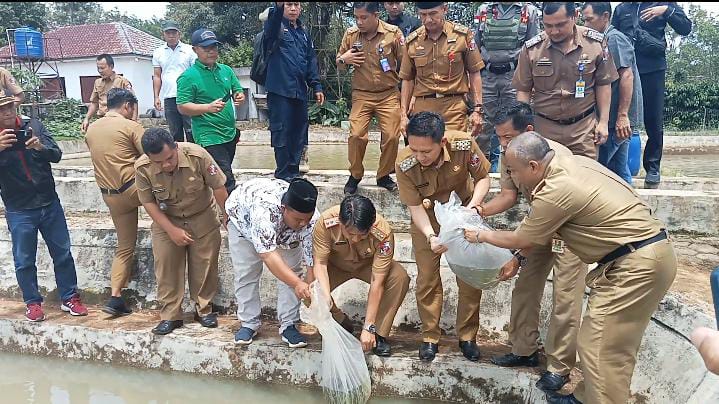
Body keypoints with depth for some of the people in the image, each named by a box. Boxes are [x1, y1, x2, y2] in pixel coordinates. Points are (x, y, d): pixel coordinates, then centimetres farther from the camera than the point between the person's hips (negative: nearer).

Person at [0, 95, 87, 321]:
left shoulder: (33, 126, -2)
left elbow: (56, 155, -8)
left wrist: (41, 147, -29)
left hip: (49, 203, 2)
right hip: (19, 211, -2)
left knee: (62, 253, 9)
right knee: (24, 260, 8)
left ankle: (69, 298, 22)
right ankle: (33, 303, 25)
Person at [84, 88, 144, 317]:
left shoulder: (90, 129, 12)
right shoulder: (130, 126, -9)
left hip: (110, 196, 7)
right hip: (134, 187, -7)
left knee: (125, 246, 14)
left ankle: (115, 298, 9)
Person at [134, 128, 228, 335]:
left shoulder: (197, 155, -30)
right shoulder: (142, 168, -25)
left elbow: (218, 187, -17)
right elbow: (148, 202, -14)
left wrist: (227, 216, -6)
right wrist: (172, 230, -19)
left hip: (203, 217, -1)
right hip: (166, 220, 1)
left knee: (205, 264, 3)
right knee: (166, 266, -1)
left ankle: (204, 309, 20)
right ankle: (170, 315, 11)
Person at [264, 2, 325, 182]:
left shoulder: (303, 32, 18)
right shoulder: (277, 26, 0)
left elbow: (311, 60, 20)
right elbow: (270, 29, -25)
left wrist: (316, 86, 11)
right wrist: (278, 7, -45)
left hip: (299, 91, 6)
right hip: (280, 90, -6)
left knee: (299, 133, 9)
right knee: (281, 133, -3)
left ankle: (293, 172, 20)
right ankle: (284, 176, 5)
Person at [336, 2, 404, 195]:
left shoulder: (394, 33, -7)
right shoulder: (351, 34, 0)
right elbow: (339, 66, 12)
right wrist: (343, 59, -11)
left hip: (389, 94, -1)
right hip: (361, 95, 1)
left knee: (391, 136, -5)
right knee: (356, 135, -10)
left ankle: (384, 176, 16)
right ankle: (355, 175, 11)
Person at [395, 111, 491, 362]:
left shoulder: (464, 144, -33)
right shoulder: (404, 164, -32)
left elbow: (483, 178, -15)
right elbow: (415, 206, -23)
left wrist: (472, 206, -31)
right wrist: (431, 237, -38)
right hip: (427, 216, 0)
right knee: (427, 278, 3)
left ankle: (467, 336, 21)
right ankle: (430, 337, 20)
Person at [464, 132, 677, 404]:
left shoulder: (555, 192, -21)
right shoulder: (572, 162, 7)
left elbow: (520, 240, -4)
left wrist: (481, 236, 12)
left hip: (638, 263, -10)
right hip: (648, 252, 10)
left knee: (601, 347, -5)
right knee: (609, 342, 18)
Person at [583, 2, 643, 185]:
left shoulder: (614, 39, -10)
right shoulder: (605, 40, 18)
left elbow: (626, 75, -20)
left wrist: (622, 115, -24)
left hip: (617, 120, -9)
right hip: (615, 119, 9)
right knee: (619, 170, 13)